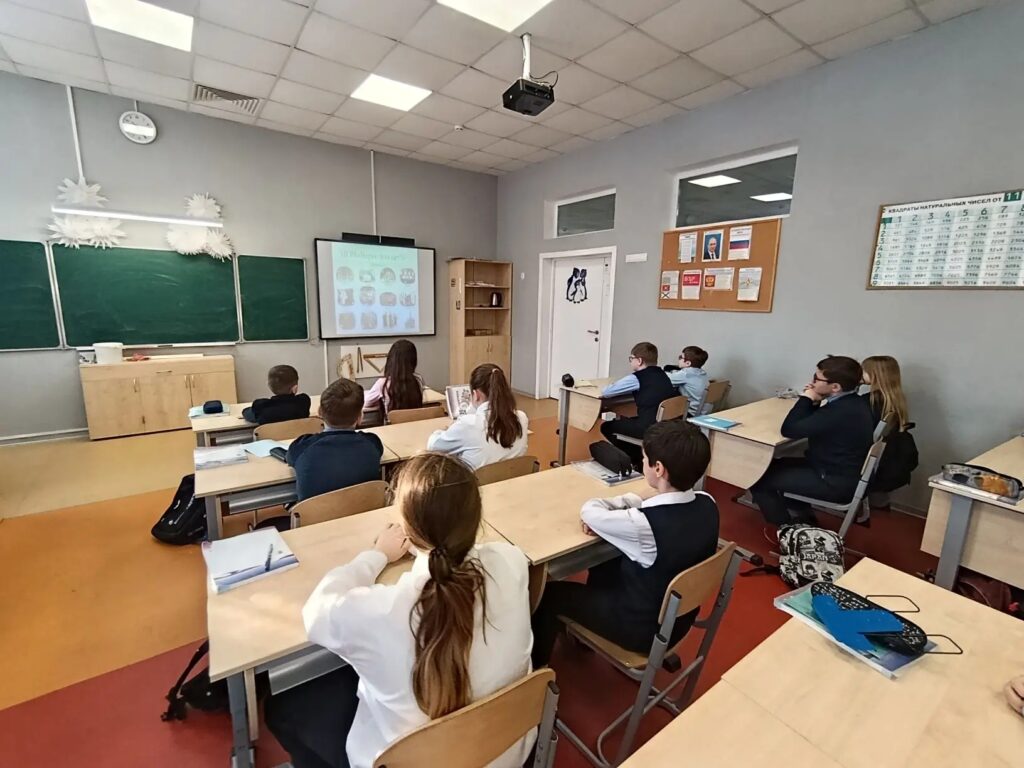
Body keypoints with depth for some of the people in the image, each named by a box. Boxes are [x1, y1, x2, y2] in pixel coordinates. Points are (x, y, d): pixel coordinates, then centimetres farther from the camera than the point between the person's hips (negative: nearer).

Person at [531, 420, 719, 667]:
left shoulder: (644, 525, -37)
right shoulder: (707, 504, -15)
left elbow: (589, 512, -20)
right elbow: (654, 503, 2)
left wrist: (607, 508, -2)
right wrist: (622, 505, -12)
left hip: (644, 628, -7)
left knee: (551, 593, 7)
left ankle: (535, 665, 31)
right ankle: (590, 615, 48)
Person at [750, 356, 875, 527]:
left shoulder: (841, 411, -31)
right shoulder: (852, 402, 1)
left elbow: (789, 430, -27)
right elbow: (811, 423, 12)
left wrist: (805, 399, -16)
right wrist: (813, 403, -5)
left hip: (836, 483, -10)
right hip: (842, 471, 10)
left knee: (760, 477, -8)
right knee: (776, 465, 19)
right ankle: (805, 515, 25)